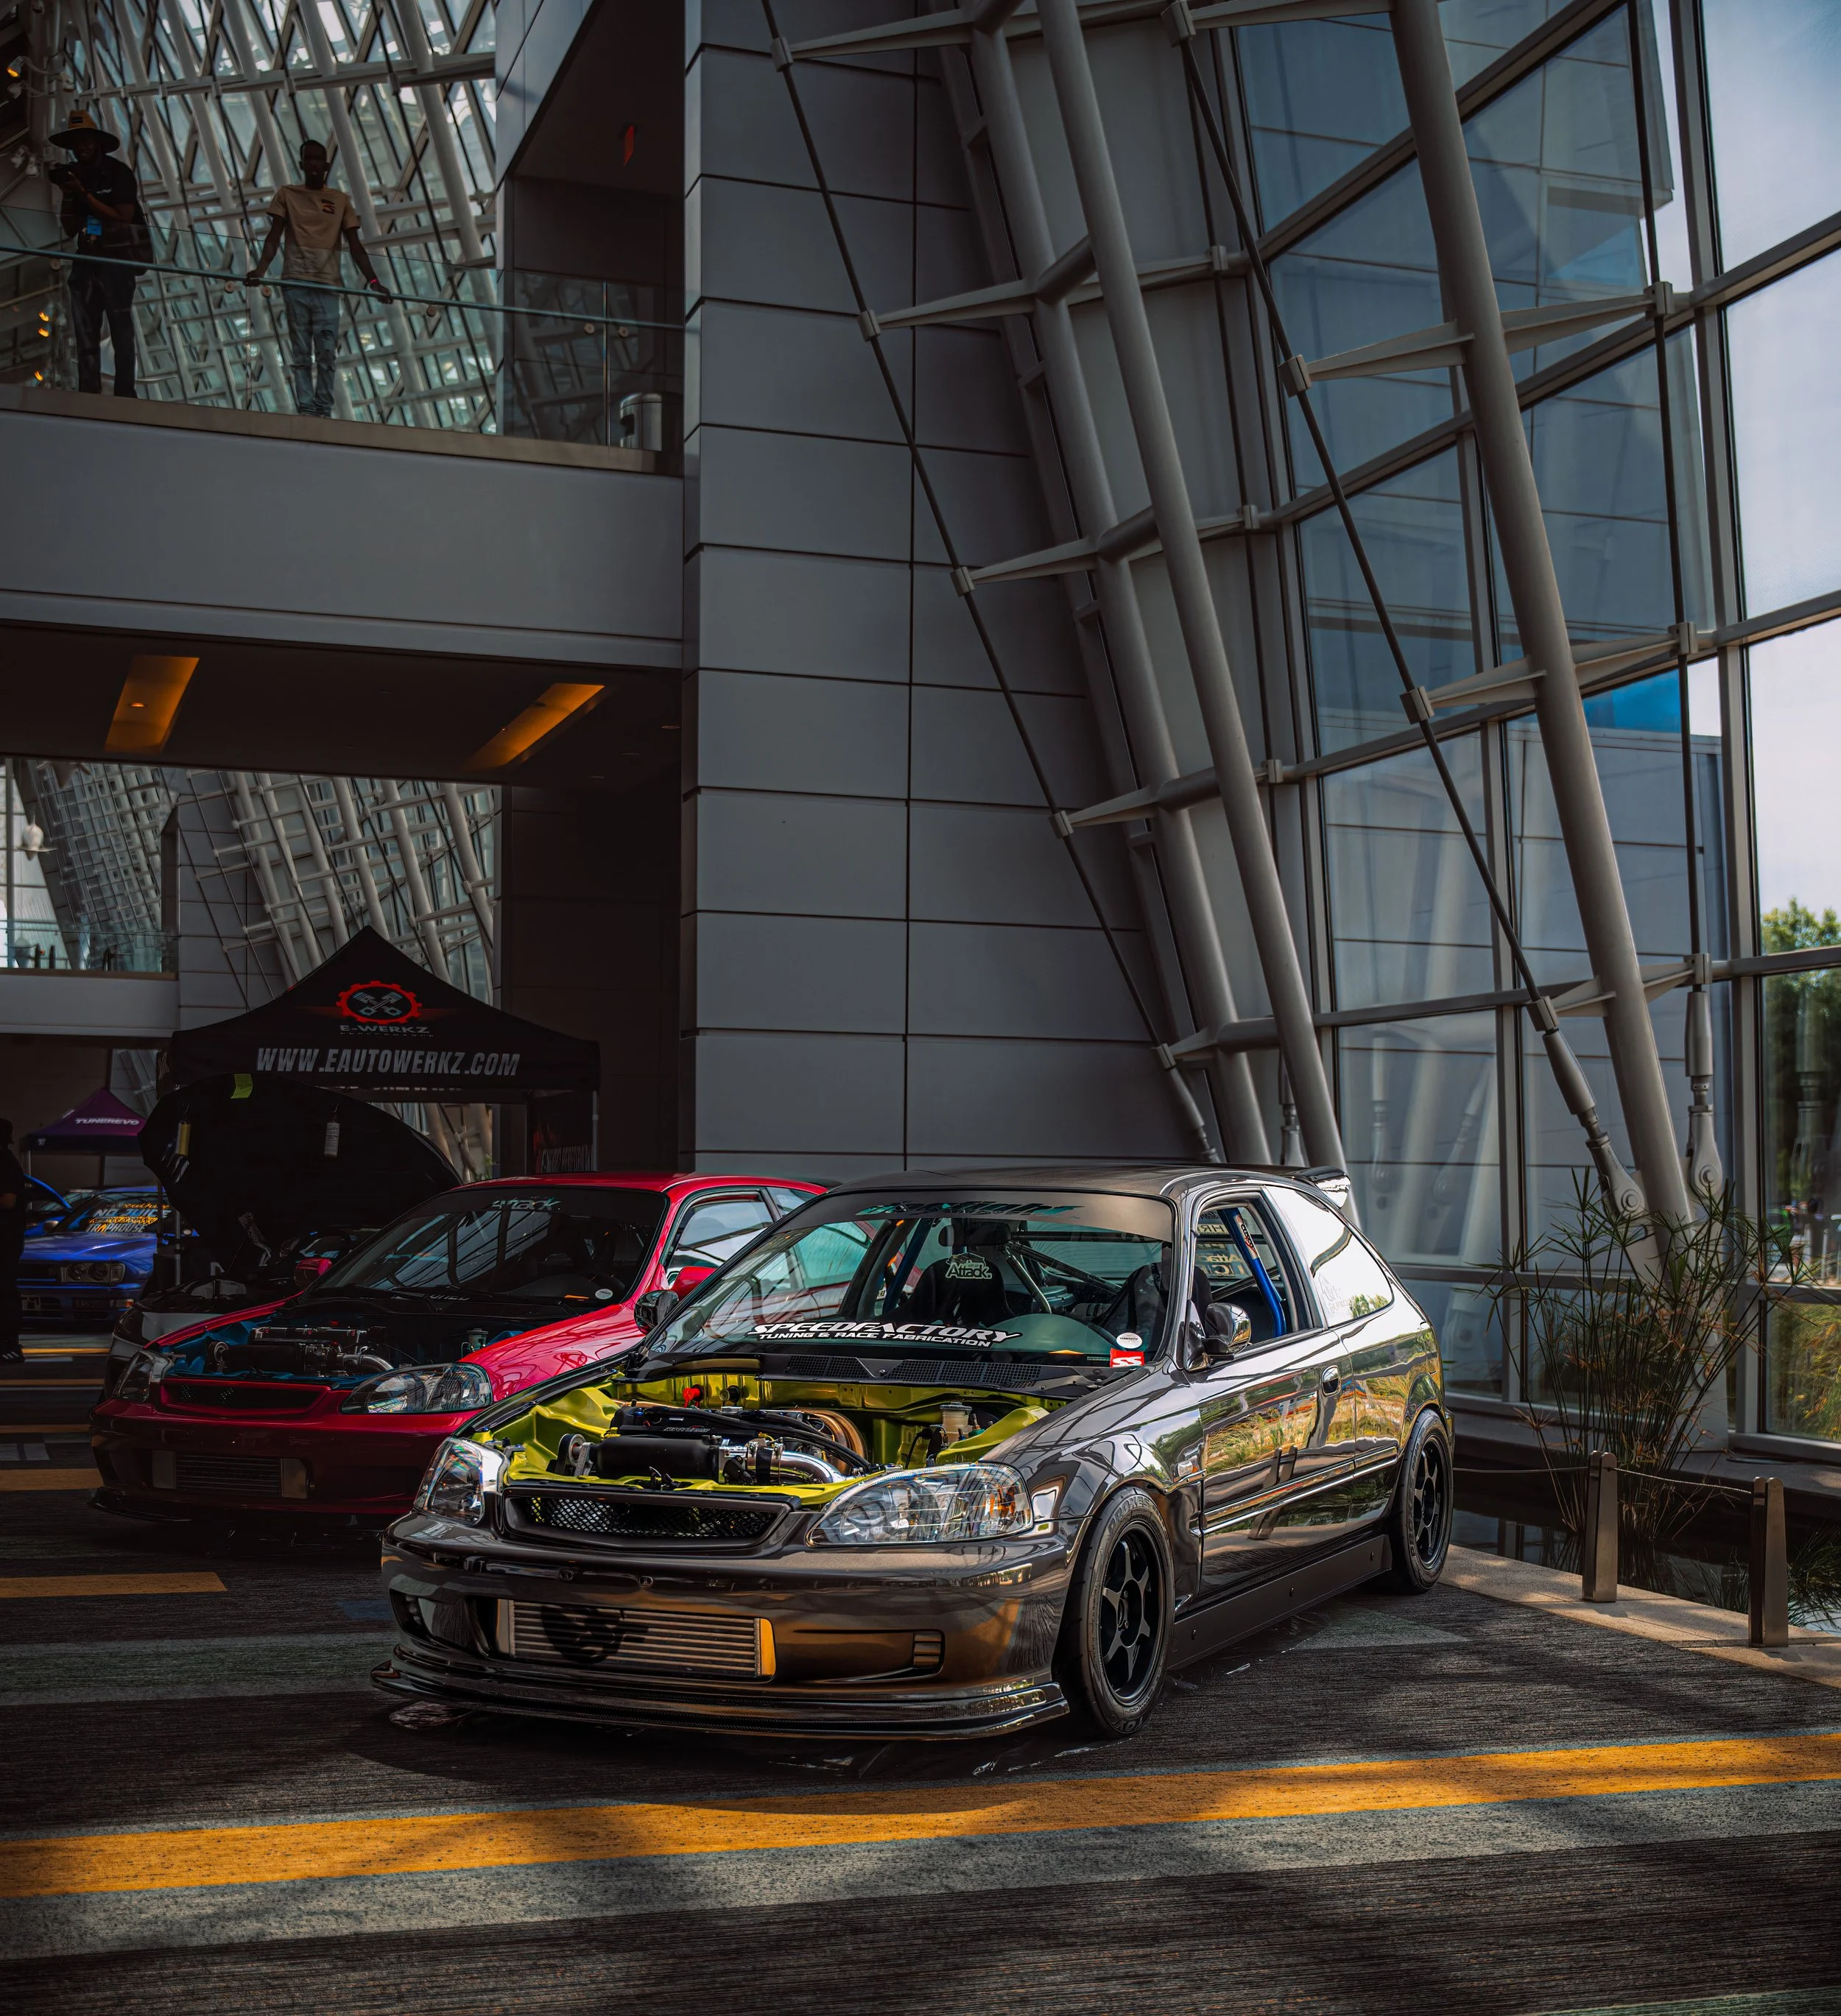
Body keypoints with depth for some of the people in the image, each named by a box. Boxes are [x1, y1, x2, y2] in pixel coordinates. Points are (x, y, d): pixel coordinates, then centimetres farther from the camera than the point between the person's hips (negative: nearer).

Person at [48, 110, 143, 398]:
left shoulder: (118, 172, -3)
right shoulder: (75, 175, 13)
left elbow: (123, 218, -12)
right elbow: (70, 230, 11)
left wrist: (84, 195, -14)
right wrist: (69, 196, -5)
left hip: (117, 256, -5)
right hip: (88, 256, 5)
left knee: (120, 325, -8)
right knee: (85, 326, -2)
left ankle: (125, 392, -11)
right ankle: (88, 392, -5)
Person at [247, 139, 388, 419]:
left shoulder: (340, 200, 13)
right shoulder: (287, 195, 11)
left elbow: (355, 246, 9)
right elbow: (274, 238, 3)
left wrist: (374, 280, -5)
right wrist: (260, 269, -15)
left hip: (328, 284, 1)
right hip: (295, 282, 0)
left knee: (327, 353, -7)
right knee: (302, 353, -3)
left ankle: (324, 409, -5)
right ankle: (305, 407, -5)